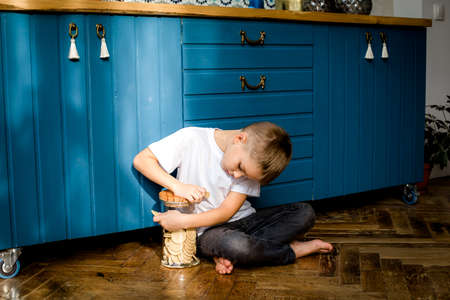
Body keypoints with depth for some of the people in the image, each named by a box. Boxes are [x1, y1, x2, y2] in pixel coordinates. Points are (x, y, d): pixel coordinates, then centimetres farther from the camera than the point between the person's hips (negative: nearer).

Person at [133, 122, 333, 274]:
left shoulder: (251, 160, -7)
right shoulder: (192, 139, -14)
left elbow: (227, 212, -10)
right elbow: (141, 160, -12)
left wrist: (184, 221, -22)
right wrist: (177, 186, -24)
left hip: (241, 221, 4)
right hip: (207, 231, -4)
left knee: (305, 213, -13)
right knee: (234, 245, -40)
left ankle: (226, 254, -22)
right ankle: (294, 250, -10)